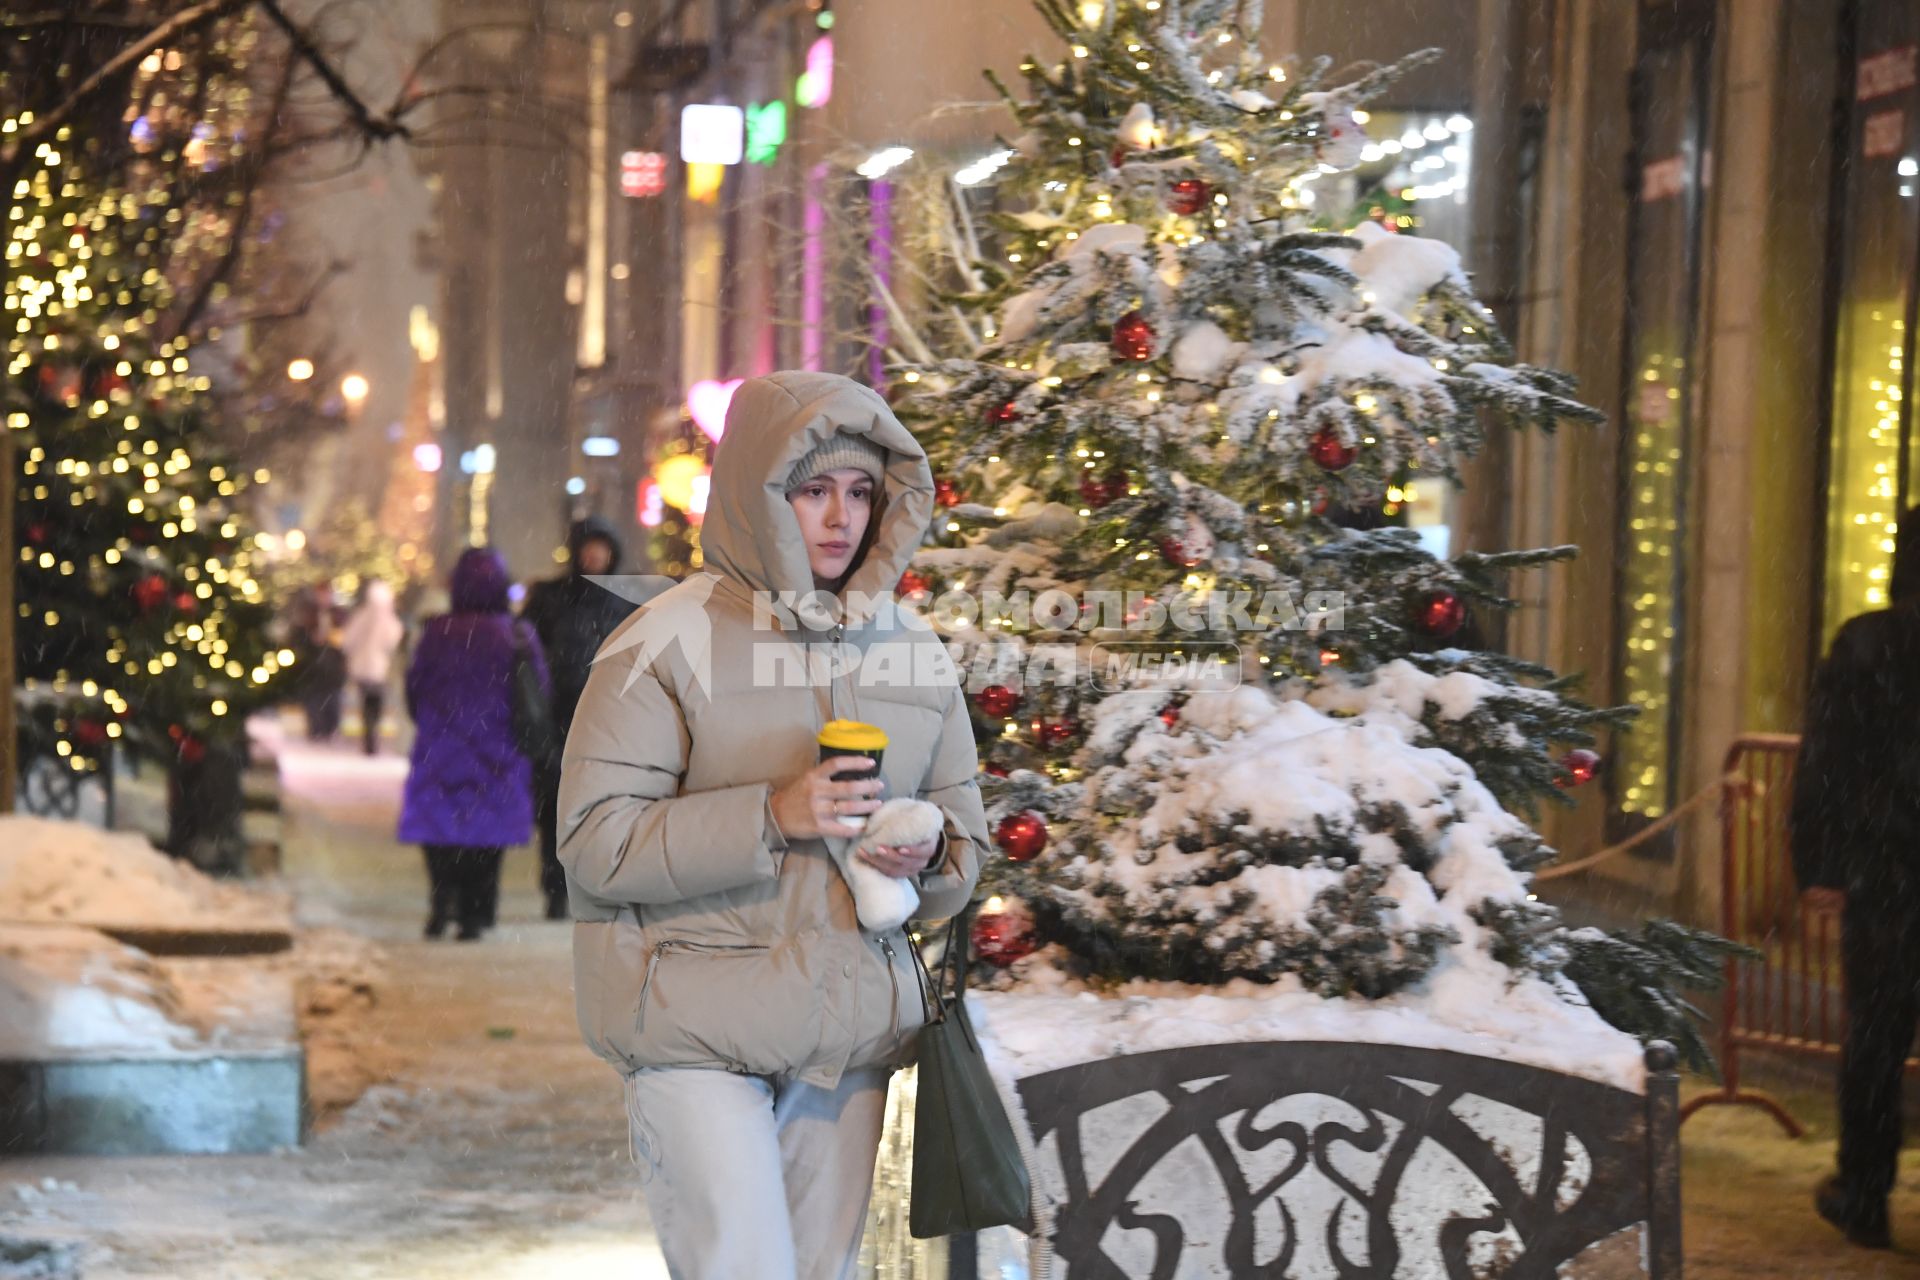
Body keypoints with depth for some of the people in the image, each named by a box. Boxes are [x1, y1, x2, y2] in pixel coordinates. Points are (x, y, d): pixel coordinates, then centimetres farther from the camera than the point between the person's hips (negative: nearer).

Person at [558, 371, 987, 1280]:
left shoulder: (910, 651, 10)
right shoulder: (668, 641, -8)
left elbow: (962, 820, 19)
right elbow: (595, 841, -13)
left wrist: (929, 856, -6)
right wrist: (771, 818, -22)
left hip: (852, 1030, 6)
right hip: (699, 1031, -6)